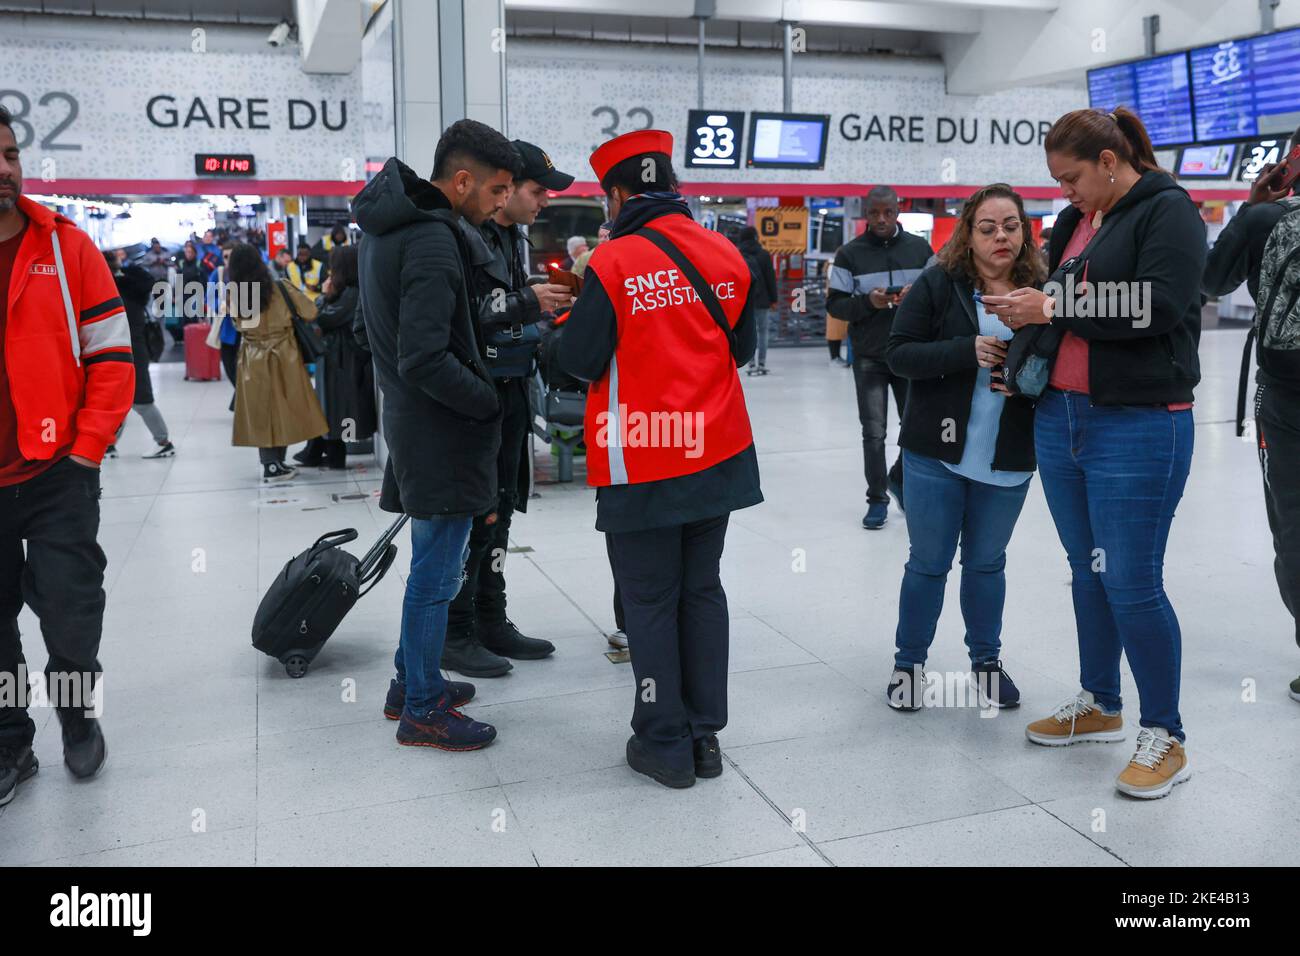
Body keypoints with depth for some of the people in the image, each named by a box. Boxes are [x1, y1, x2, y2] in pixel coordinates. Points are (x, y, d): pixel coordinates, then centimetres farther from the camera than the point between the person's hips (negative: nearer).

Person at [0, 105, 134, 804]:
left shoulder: (66, 246, -2)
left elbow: (112, 355, -2)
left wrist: (86, 449, -7)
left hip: (58, 476, -1)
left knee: (71, 620, 1)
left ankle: (78, 715, 28)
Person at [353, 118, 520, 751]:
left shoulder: (389, 226, 10)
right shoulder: (433, 241, -21)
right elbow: (425, 360, -26)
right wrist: (492, 402, -13)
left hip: (412, 417, 10)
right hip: (440, 431, -10)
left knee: (433, 562, 21)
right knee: (437, 571, 2)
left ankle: (410, 681, 35)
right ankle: (422, 710, 15)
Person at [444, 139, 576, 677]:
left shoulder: (516, 239, 14)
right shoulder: (461, 237, -15)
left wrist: (548, 310, 3)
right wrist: (526, 304, -23)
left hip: (511, 394, 9)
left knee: (499, 512, 14)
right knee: (471, 516, -2)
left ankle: (491, 622, 26)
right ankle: (454, 636, 11)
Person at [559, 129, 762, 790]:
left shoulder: (613, 263, -14)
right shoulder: (726, 256, 2)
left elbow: (580, 361, -10)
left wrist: (572, 314, 8)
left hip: (643, 464, -5)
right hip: (717, 455, 5)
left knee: (650, 600, 8)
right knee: (702, 590, 15)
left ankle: (665, 743, 17)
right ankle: (706, 734, 24)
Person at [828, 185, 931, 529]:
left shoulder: (920, 248, 4)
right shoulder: (850, 253, -1)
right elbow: (834, 304, -1)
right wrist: (868, 301, -19)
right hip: (869, 358, -1)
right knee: (874, 432, 1)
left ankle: (899, 476, 34)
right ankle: (877, 498, 17)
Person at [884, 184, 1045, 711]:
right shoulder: (937, 284, -7)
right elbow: (899, 353, -11)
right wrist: (967, 351, -23)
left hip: (1008, 460, 2)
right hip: (937, 454, -2)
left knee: (987, 563, 16)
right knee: (928, 563, 9)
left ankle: (986, 660, 34)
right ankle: (909, 663, 26)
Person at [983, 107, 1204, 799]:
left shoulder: (1167, 211, -6)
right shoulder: (1075, 220, 14)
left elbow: (1157, 306, -20)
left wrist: (1054, 308, -15)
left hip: (1138, 429, -7)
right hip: (1059, 422, 7)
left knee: (1132, 585, -4)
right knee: (1088, 572, 15)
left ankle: (1164, 736, 12)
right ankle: (1098, 704, 32)